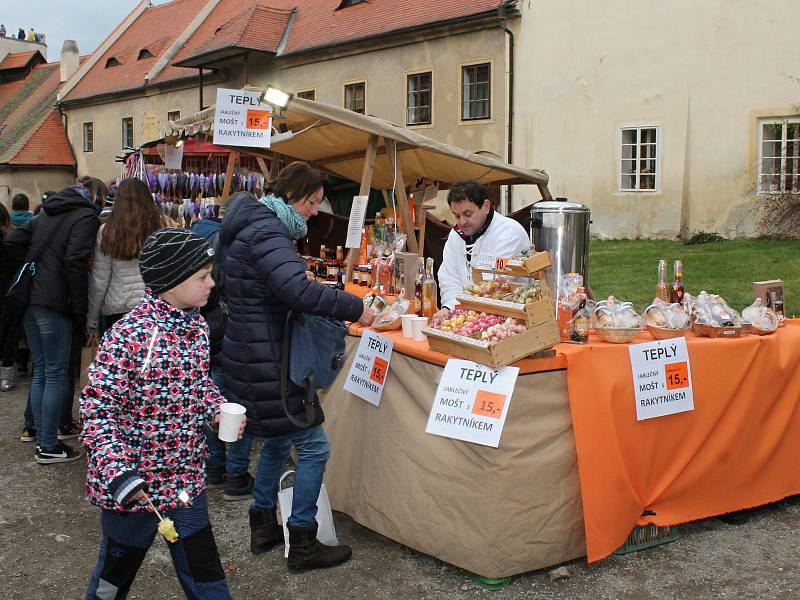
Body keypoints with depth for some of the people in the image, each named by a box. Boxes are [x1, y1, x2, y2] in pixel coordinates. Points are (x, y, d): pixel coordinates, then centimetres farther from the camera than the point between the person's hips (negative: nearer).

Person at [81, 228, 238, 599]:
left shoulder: (197, 326, 0)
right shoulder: (129, 335, -23)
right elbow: (97, 407, -20)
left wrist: (217, 409, -2)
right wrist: (117, 471, -29)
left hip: (187, 480, 6)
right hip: (132, 485, -6)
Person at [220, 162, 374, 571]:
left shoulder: (256, 225, 14)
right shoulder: (267, 233, -20)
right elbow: (299, 292, -34)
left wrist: (296, 273, 10)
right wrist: (355, 308, -25)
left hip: (250, 353, 11)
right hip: (265, 363, -11)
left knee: (278, 441, 23)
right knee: (313, 446, -3)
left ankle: (263, 526, 34)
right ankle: (302, 545, 7)